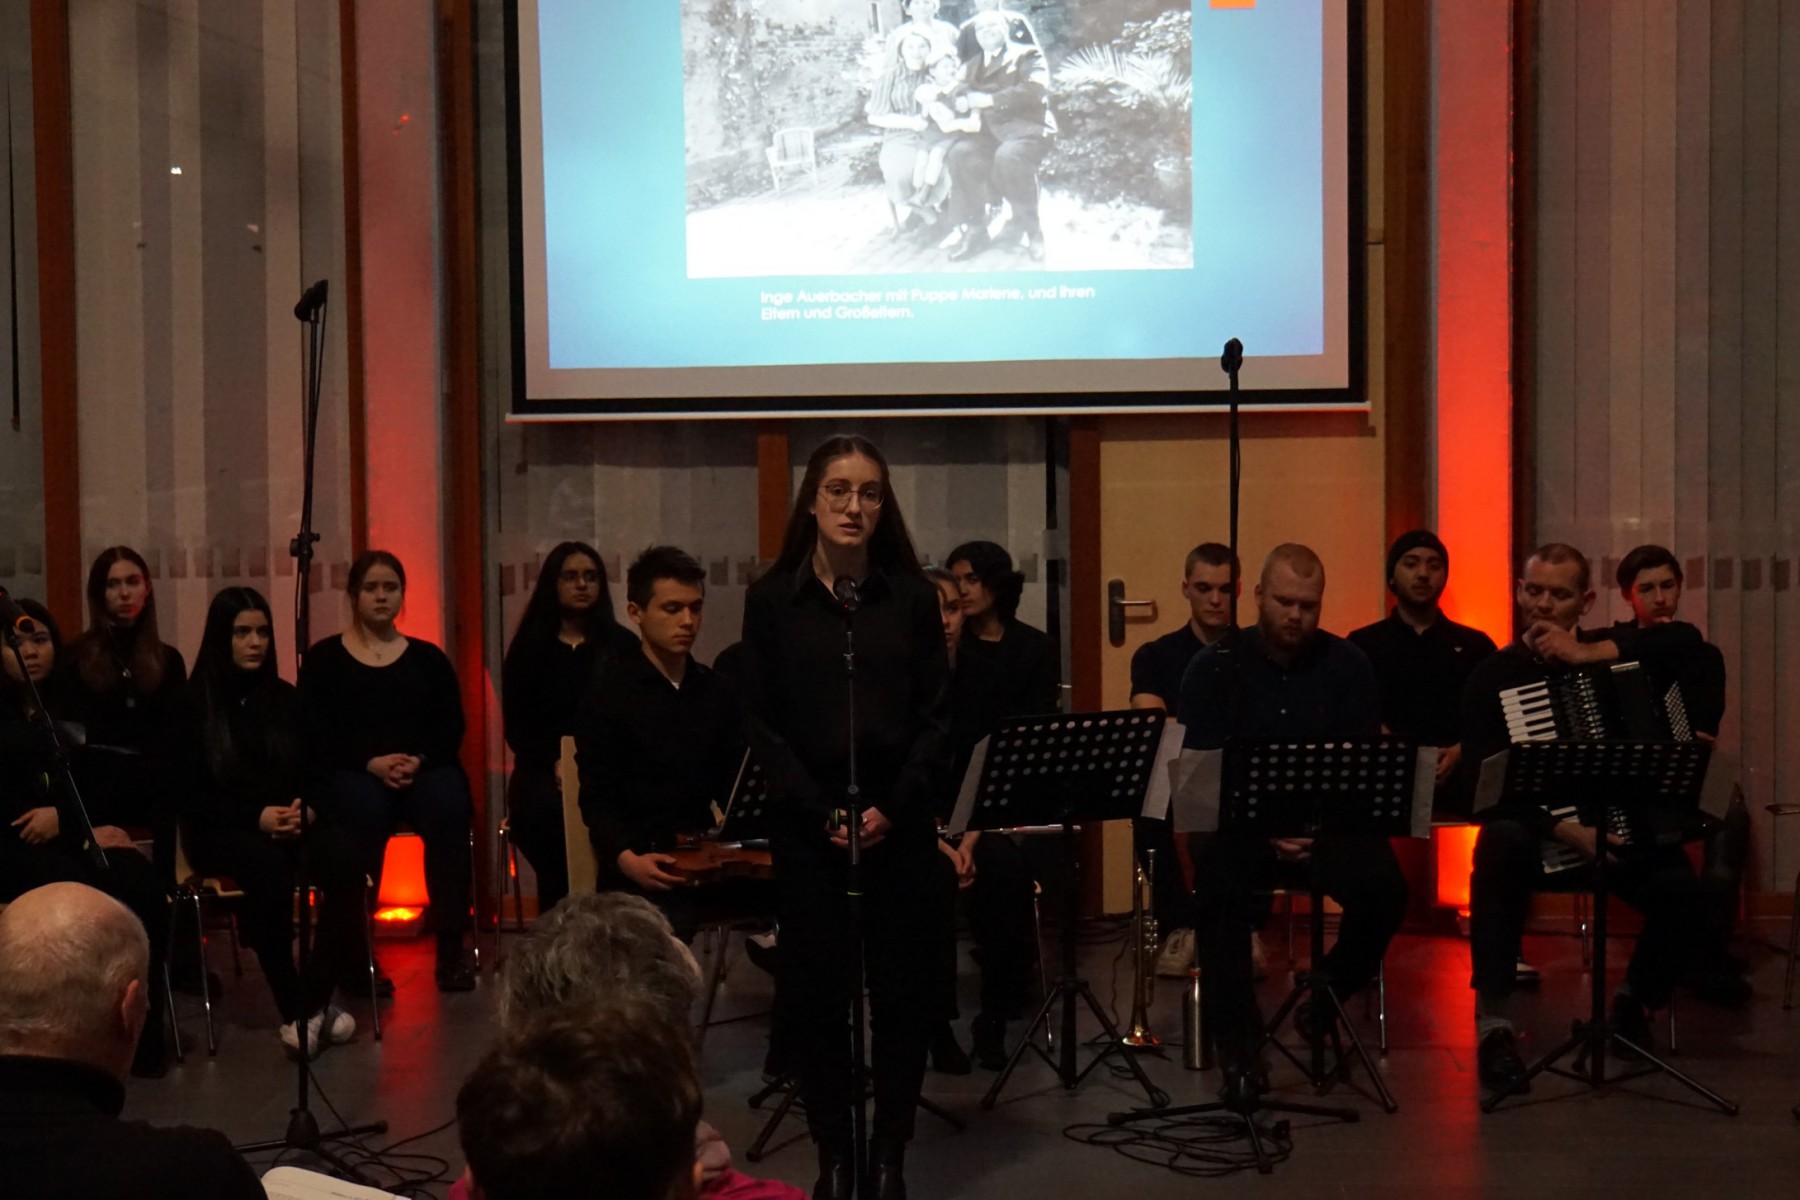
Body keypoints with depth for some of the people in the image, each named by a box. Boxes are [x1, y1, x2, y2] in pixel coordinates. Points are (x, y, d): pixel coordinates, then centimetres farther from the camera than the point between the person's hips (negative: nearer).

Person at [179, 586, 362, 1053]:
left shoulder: (285, 698, 13)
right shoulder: (194, 704, 0)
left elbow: (313, 772, 14)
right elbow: (192, 793, -4)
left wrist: (306, 807, -9)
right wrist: (257, 817, -17)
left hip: (290, 819, 4)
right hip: (220, 829, -3)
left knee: (343, 863, -30)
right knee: (270, 866, -38)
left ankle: (313, 1002, -24)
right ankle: (292, 1005, -28)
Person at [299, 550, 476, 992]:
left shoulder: (427, 658, 19)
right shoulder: (324, 658, 12)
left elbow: (451, 725, 8)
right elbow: (315, 733, 0)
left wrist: (419, 760, -14)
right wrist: (372, 763, -16)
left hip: (423, 769, 2)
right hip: (350, 773, -2)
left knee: (448, 806, -33)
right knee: (364, 811, -38)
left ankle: (451, 948, -30)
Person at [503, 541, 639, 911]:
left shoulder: (622, 645, 14)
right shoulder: (529, 648, 14)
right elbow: (516, 725, 7)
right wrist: (556, 763, -11)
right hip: (544, 771, 0)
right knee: (550, 811, -36)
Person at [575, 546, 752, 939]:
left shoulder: (718, 694, 16)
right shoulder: (608, 694, 1)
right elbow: (598, 799, -4)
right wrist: (627, 859, -24)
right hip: (643, 869, -5)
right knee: (666, 926, -37)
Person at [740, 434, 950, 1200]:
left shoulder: (912, 597, 3)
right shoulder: (772, 600, 1)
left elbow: (936, 717, 2)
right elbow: (763, 723, 0)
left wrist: (893, 806, -10)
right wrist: (819, 812, -10)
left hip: (900, 822, 1)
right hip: (807, 824, -1)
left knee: (902, 990, 3)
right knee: (815, 992, 3)